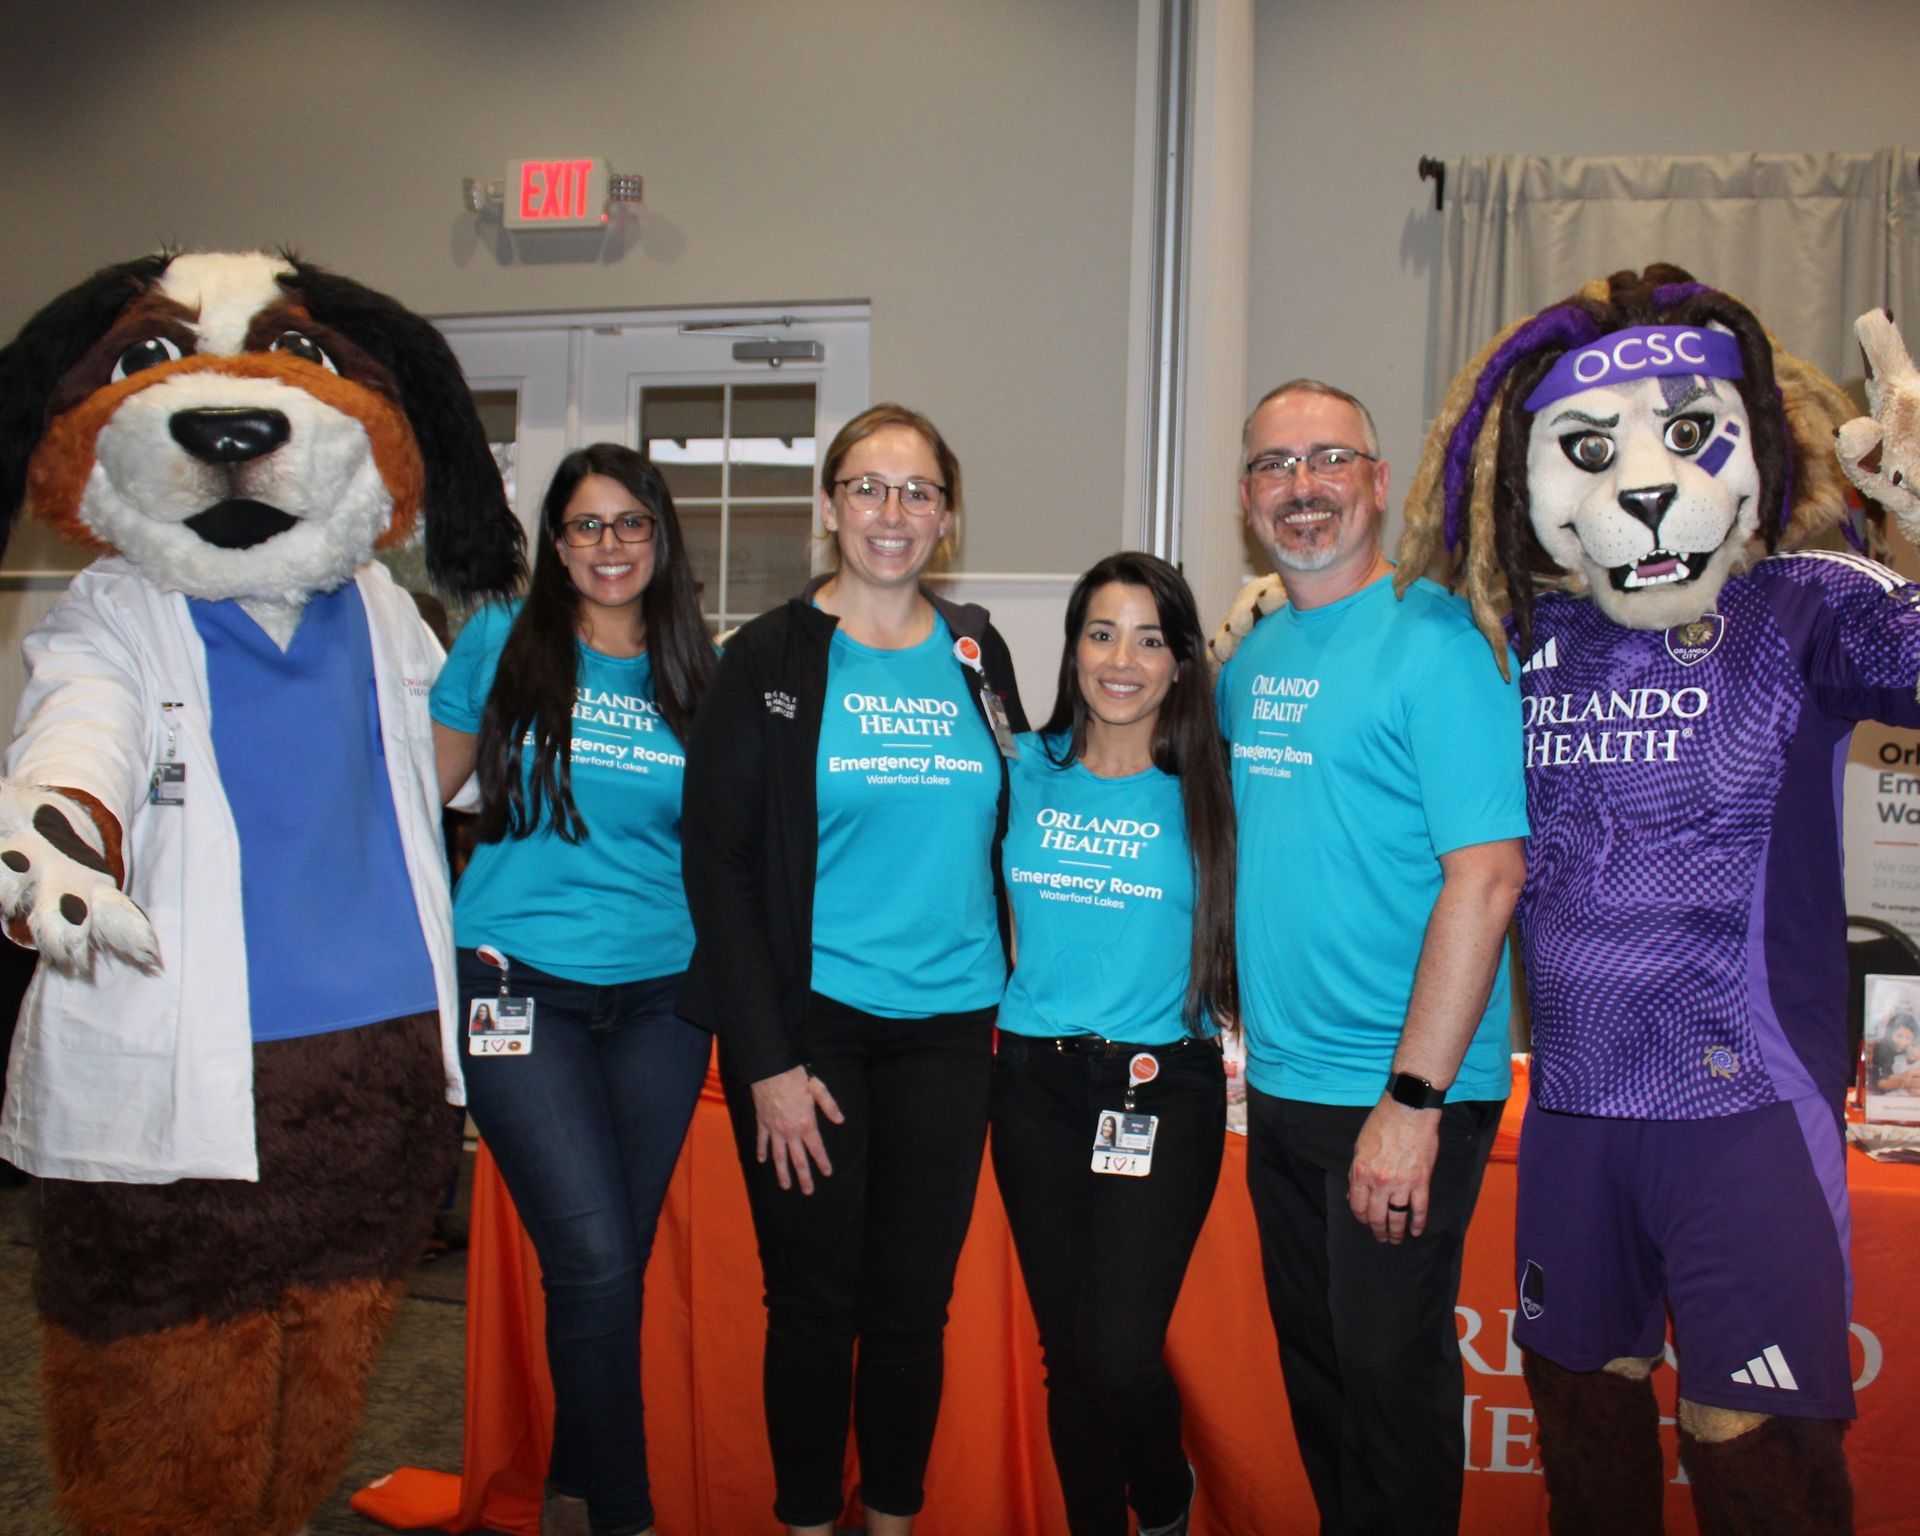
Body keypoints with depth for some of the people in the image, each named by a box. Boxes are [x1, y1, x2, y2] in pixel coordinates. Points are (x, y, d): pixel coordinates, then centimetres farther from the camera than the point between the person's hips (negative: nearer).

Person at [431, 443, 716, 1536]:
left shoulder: (700, 674, 7)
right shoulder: (501, 642, 4)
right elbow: (425, 788, 12)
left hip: (659, 995, 3)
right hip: (520, 986, -2)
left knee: (619, 1263, 9)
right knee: (595, 1263, -11)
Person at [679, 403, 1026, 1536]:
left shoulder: (978, 656, 8)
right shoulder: (770, 660, -3)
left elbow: (1014, 827, 14)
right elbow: (717, 859, -6)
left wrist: (1018, 998, 4)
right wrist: (768, 1061, -12)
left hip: (950, 1023, 3)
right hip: (809, 1019, -3)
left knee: (915, 1302, 11)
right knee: (815, 1300, 6)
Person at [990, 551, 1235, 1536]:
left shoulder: (1208, 790, -2)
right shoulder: (1027, 772, 5)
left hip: (1161, 1088, -3)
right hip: (1034, 1083, 3)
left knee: (1118, 1353, -8)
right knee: (1066, 1353, 10)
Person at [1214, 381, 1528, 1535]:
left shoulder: (1433, 639, -12)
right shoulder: (1250, 660, 10)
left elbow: (1488, 874, -19)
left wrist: (1413, 1098, -21)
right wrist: (1246, 1030, 10)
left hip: (1403, 1094, -7)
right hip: (1279, 1087, 7)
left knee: (1389, 1375, 5)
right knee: (1314, 1372, 18)